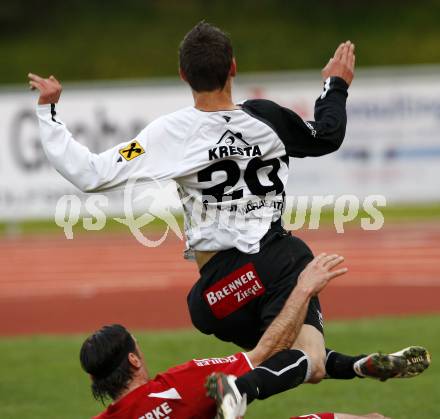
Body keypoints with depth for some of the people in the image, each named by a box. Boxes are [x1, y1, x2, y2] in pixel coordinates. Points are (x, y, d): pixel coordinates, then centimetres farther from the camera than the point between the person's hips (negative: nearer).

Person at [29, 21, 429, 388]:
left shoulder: (171, 133, -9)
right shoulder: (266, 117, 4)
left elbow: (87, 173, -8)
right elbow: (327, 136, 24)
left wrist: (48, 109, 2)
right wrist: (336, 86, 43)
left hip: (227, 277, -4)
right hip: (287, 256, 4)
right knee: (310, 367, -2)